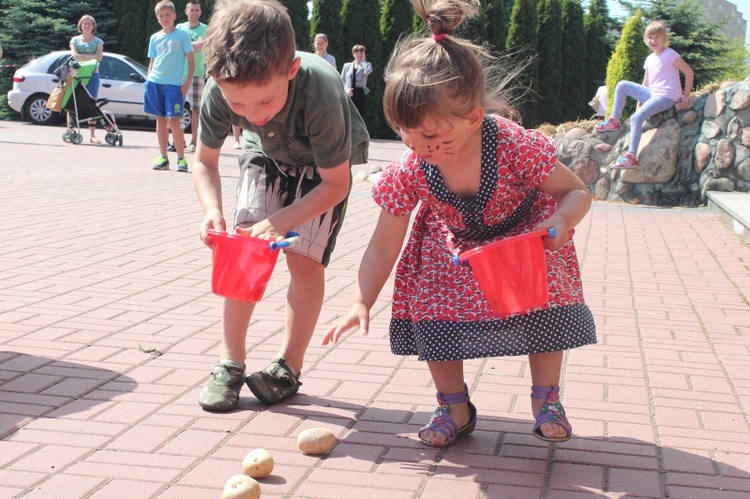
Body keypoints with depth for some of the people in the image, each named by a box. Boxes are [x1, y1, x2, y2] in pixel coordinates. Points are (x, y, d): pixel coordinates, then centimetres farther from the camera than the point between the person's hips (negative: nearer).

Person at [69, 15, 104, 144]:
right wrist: (90, 57, -5)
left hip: (92, 74, 0)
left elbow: (98, 58, -2)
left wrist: (82, 56, -6)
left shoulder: (98, 41, 13)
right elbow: (74, 56, -3)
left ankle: (92, 135, -2)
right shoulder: (75, 40, 12)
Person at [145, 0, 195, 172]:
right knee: (160, 120, 6)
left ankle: (181, 158, 0)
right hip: (155, 82, 4)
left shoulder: (182, 35, 2)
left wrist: (187, 82, -8)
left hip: (174, 84, -4)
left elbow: (191, 61, 1)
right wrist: (148, 80, 9)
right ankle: (163, 158, 11)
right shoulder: (155, 38, 13)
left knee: (173, 121, -9)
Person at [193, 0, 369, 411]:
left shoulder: (319, 93, -42)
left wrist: (282, 220, -40)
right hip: (266, 155, 3)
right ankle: (230, 363, 0)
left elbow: (335, 184, -28)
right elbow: (205, 161, -12)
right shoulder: (218, 91, -33)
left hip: (327, 164, -3)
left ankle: (289, 366, 5)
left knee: (305, 259, -11)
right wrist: (212, 210, -32)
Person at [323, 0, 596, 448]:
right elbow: (384, 245, -18)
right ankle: (455, 408, 9)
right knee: (433, 310, -12)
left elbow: (577, 192, -21)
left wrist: (560, 221, -44)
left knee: (543, 301, -14)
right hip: (452, 250, 2)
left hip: (523, 238, -1)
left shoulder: (516, 147, -35)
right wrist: (361, 302, -26)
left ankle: (547, 400, 10)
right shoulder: (408, 172, -28)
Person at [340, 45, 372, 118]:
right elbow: (342, 80, 10)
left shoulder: (366, 65, 10)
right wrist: (346, 89, -8)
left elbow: (367, 71, -16)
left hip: (360, 93, -1)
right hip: (349, 94, 1)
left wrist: (363, 60, -1)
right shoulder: (347, 66, 15)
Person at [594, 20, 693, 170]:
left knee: (637, 117, -27)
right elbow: (645, 84, 21)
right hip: (651, 94, 8)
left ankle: (631, 156, -32)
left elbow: (689, 72, -5)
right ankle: (614, 121, 3)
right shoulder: (650, 59, 16)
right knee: (622, 86, -1)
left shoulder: (670, 54, -5)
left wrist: (686, 94, -6)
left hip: (666, 97, -8)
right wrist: (639, 104, 14)